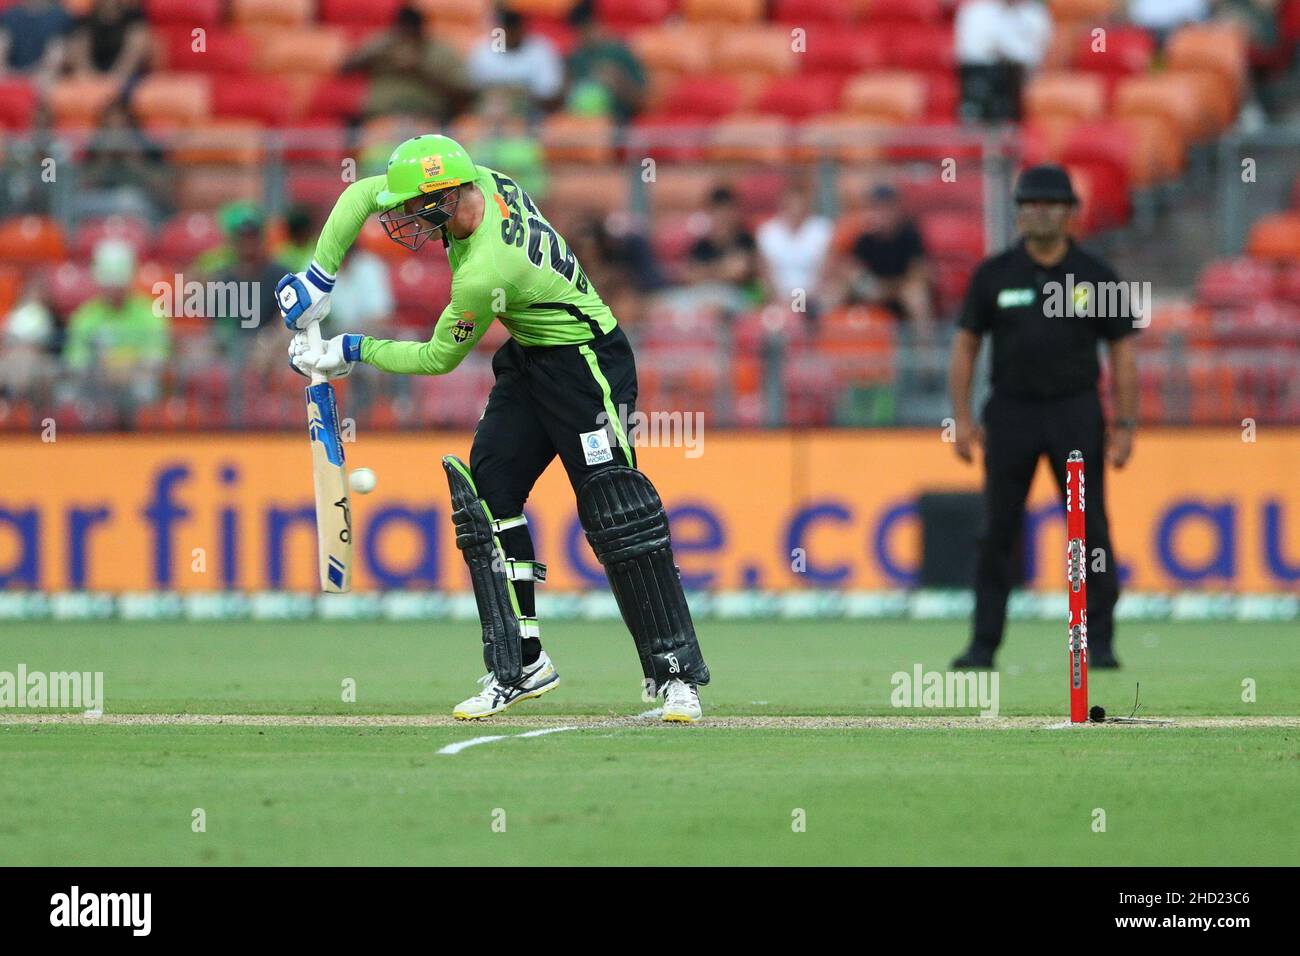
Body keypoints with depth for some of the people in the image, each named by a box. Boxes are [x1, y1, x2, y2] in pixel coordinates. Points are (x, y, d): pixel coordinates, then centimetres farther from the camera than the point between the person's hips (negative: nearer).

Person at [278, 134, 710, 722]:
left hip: (585, 362, -10)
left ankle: (675, 672, -12)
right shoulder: (480, 181, -10)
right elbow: (362, 194, 2)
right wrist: (318, 280, -4)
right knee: (485, 491, 2)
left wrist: (353, 353, -6)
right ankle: (519, 666, 4)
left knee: (615, 514, -15)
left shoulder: (484, 273, -32)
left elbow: (438, 359, -16)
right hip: (529, 359, 10)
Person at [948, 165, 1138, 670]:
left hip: (1076, 411, -1)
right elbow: (965, 343, 7)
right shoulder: (994, 274, 3)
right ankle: (984, 643, 4)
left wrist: (1125, 424, -2)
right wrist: (961, 417, -1)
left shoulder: (1095, 276, 2)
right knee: (997, 532, 0)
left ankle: (1099, 642, 3)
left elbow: (1122, 349, 4)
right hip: (1011, 411, 1)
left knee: (1091, 528, -3)